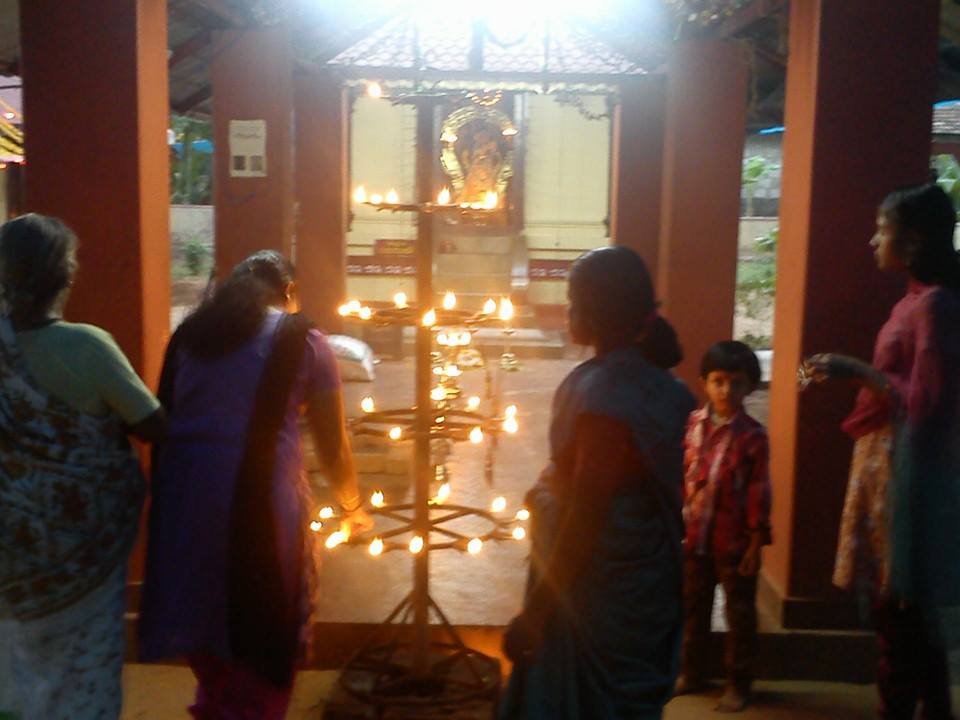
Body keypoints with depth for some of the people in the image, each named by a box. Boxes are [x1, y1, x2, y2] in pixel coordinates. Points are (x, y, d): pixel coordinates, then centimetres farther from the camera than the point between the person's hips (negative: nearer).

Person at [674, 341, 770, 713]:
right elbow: (677, 476, 3)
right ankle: (691, 672, 35)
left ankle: (738, 681, 26)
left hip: (734, 541, -3)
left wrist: (756, 542, -9)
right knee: (693, 608, 18)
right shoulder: (691, 424, -2)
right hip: (693, 536, 4)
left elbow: (758, 492, -9)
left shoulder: (752, 435, -11)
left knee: (739, 613, 11)